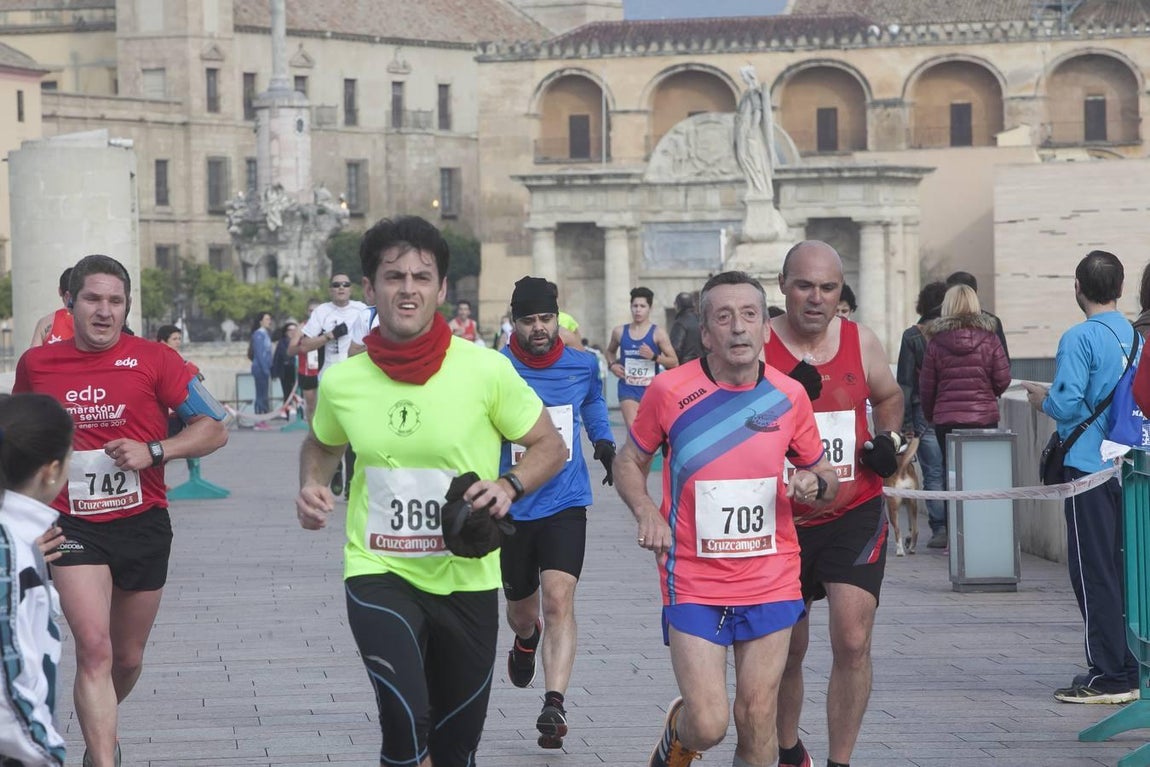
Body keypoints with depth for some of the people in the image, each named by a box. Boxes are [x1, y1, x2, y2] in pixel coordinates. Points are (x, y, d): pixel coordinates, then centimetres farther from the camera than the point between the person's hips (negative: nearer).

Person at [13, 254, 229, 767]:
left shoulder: (153, 359, -5)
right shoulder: (36, 364, 2)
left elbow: (214, 430, -4)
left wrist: (152, 452, -18)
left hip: (142, 524, 1)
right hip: (74, 526, -1)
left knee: (128, 657, 15)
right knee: (94, 648, -19)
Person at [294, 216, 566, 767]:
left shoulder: (486, 370, -10)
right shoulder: (341, 381, -4)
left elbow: (550, 446, 1)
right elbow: (321, 445, 18)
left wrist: (510, 485, -19)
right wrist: (311, 486, -3)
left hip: (466, 577, 1)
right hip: (377, 571, -1)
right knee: (405, 722, -25)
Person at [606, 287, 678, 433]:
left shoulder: (657, 333, -4)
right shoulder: (620, 332, 4)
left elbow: (674, 362, -4)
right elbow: (610, 351, 25)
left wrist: (654, 356, -19)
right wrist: (612, 365, 4)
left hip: (651, 388, 0)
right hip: (628, 388, 0)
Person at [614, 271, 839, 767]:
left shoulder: (789, 396, 0)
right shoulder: (669, 391, -7)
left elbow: (825, 474, 13)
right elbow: (630, 462, 8)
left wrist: (815, 483, -10)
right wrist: (645, 512, -12)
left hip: (771, 581, 2)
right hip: (693, 583, -2)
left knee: (757, 722, 2)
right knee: (708, 725, -9)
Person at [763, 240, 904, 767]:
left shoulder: (861, 343, 0)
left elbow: (888, 397, 21)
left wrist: (889, 438, 1)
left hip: (855, 516, 1)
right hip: (781, 520, -1)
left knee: (852, 642, -15)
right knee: (787, 649, 14)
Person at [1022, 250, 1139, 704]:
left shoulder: (1080, 338, -13)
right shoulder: (1137, 337, 7)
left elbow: (1068, 404, -19)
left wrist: (1043, 399, 3)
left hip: (1088, 468, -7)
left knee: (1094, 572, -2)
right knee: (1125, 569, 12)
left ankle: (1108, 676, -3)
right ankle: (1131, 670, 16)